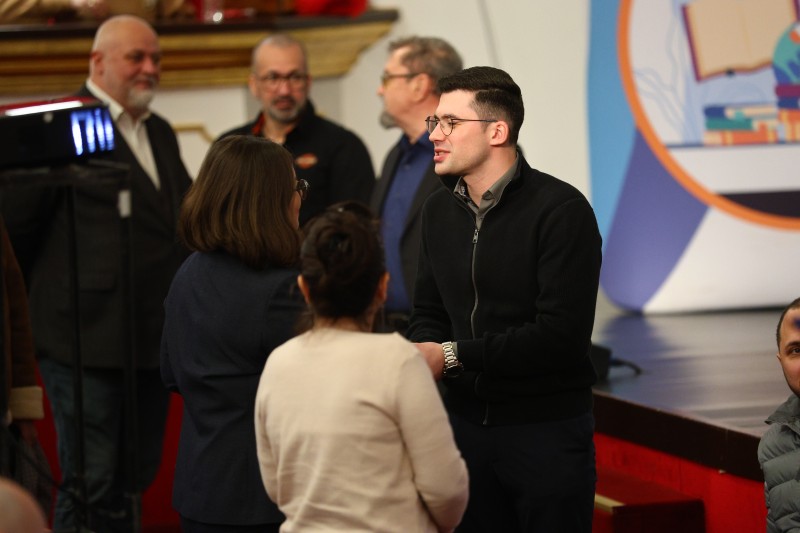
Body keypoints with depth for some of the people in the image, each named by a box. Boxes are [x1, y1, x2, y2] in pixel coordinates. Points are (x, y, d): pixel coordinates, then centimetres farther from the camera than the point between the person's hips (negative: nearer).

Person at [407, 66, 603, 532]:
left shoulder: (561, 210, -14)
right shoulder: (440, 209, 9)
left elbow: (561, 334, -21)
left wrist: (454, 356, -19)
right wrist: (418, 357, -9)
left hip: (549, 428, -6)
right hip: (466, 421, 6)